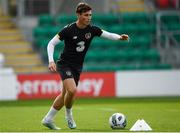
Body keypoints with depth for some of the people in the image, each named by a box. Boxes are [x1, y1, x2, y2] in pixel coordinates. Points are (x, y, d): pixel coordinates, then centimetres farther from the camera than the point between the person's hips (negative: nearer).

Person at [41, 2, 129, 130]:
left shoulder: (92, 29, -4)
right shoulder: (69, 30, -16)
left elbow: (108, 35, -9)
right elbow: (51, 44, -12)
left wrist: (120, 37, -30)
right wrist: (51, 61, -24)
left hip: (77, 67, 5)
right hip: (65, 64, -5)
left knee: (64, 95, 10)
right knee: (72, 90, -25)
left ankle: (48, 119, 24)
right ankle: (68, 114, 2)